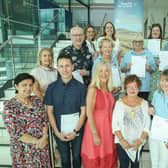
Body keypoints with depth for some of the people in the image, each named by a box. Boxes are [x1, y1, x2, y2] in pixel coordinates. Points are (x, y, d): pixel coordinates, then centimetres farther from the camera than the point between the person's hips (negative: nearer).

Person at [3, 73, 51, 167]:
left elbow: (45, 121, 1)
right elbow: (15, 132, -17)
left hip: (42, 146, 4)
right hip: (23, 150, -4)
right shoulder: (10, 107, -14)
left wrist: (44, 137, -15)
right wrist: (36, 141, -15)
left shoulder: (37, 101, 0)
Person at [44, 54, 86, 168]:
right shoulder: (52, 88, -5)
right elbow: (50, 111, -2)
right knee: (64, 158, 16)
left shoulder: (80, 87, -8)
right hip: (60, 131, 1)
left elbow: (83, 111, -6)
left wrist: (75, 131, -11)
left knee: (77, 156, 15)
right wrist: (57, 132, -7)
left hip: (77, 130, -1)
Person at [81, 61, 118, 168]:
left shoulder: (109, 89, 6)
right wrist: (95, 134, -18)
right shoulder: (93, 89, -15)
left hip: (109, 128, 7)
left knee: (109, 159, 18)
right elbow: (89, 114, -17)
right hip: (96, 127, -6)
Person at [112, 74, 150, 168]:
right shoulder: (120, 103, -7)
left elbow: (147, 124, 0)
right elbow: (115, 124, -7)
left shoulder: (144, 103, -1)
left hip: (138, 142, 2)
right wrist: (122, 140, -13)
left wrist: (141, 139, -9)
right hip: (123, 142, -2)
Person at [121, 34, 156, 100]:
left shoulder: (149, 54, 9)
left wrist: (148, 68, -13)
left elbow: (153, 69, 7)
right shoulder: (127, 55, 11)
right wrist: (127, 68, -11)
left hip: (144, 87, 0)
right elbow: (122, 70, 9)